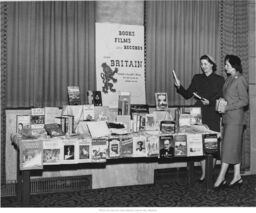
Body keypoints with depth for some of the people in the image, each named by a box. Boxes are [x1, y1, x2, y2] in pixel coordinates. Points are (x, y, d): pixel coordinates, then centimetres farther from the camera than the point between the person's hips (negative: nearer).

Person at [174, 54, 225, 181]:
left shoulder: (219, 80, 3)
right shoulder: (197, 78, 11)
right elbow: (187, 95, 9)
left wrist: (210, 102, -18)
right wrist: (179, 87, -7)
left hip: (213, 115, -2)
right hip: (199, 114, 2)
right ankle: (203, 173, 8)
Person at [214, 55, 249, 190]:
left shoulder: (240, 80, -10)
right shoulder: (229, 79, 15)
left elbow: (244, 101, -13)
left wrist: (227, 108, -16)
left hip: (235, 117, -9)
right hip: (228, 118, 9)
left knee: (229, 147, -5)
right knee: (234, 148, 10)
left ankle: (221, 177, -2)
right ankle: (237, 176, 15)